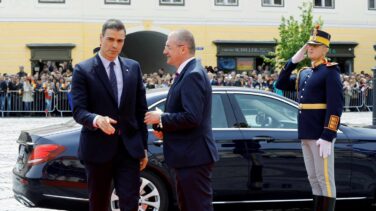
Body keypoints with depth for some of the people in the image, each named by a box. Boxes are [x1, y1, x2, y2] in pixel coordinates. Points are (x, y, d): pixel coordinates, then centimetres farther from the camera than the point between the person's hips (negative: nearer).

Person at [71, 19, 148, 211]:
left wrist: (144, 146, 9)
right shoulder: (83, 70, -4)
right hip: (97, 148, -2)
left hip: (129, 147, 3)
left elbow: (140, 109, 11)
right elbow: (78, 111, -11)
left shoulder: (133, 67, 9)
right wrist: (97, 119, -33)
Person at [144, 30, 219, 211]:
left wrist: (161, 118, -14)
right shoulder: (187, 73, 15)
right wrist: (163, 127, 6)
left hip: (194, 157, -11)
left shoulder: (193, 75, -17)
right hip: (187, 156, 11)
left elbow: (192, 117, -26)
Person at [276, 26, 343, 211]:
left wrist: (327, 137, -21)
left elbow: (336, 106, -15)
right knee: (314, 180, 11)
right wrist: (293, 61, 9)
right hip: (306, 135, 8)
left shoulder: (330, 71, -8)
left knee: (325, 179, -4)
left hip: (321, 135, -8)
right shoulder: (304, 73, 16)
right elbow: (281, 84, 19)